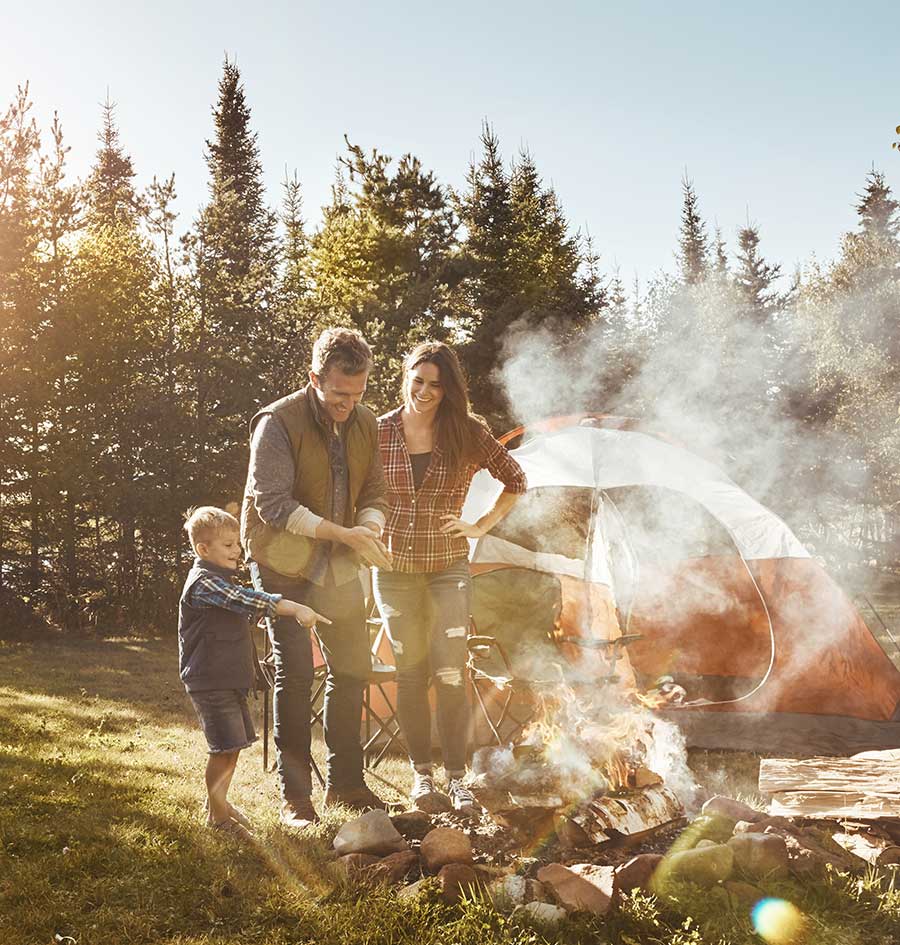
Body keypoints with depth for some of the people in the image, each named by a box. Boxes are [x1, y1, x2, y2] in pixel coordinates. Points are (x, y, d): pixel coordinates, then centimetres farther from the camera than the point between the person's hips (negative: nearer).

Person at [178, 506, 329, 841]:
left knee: (232, 746, 16)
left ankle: (218, 800, 32)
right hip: (210, 681, -10)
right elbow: (246, 600, -29)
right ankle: (217, 813, 4)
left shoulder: (220, 581, 17)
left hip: (229, 679, 10)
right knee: (226, 747, -9)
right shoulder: (204, 582, -17)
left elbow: (242, 610, 35)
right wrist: (296, 609, -35)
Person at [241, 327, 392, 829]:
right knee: (295, 674, -6)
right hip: (285, 565, -6)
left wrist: (371, 530, -16)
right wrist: (343, 533, -30)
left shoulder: (366, 424, 2)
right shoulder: (278, 422, -17)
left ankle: (346, 782, 24)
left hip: (339, 567, 6)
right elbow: (272, 504, -24)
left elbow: (374, 494, 7)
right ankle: (295, 796, 4)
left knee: (352, 670, 10)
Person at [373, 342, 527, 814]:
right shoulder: (379, 432, -3)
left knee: (449, 672, -8)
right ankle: (421, 774, 19)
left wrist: (481, 527, -1)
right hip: (395, 570, 1)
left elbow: (514, 479, 6)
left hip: (449, 567, -1)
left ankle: (456, 776, 3)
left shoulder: (466, 432, -5)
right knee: (411, 672, 7)